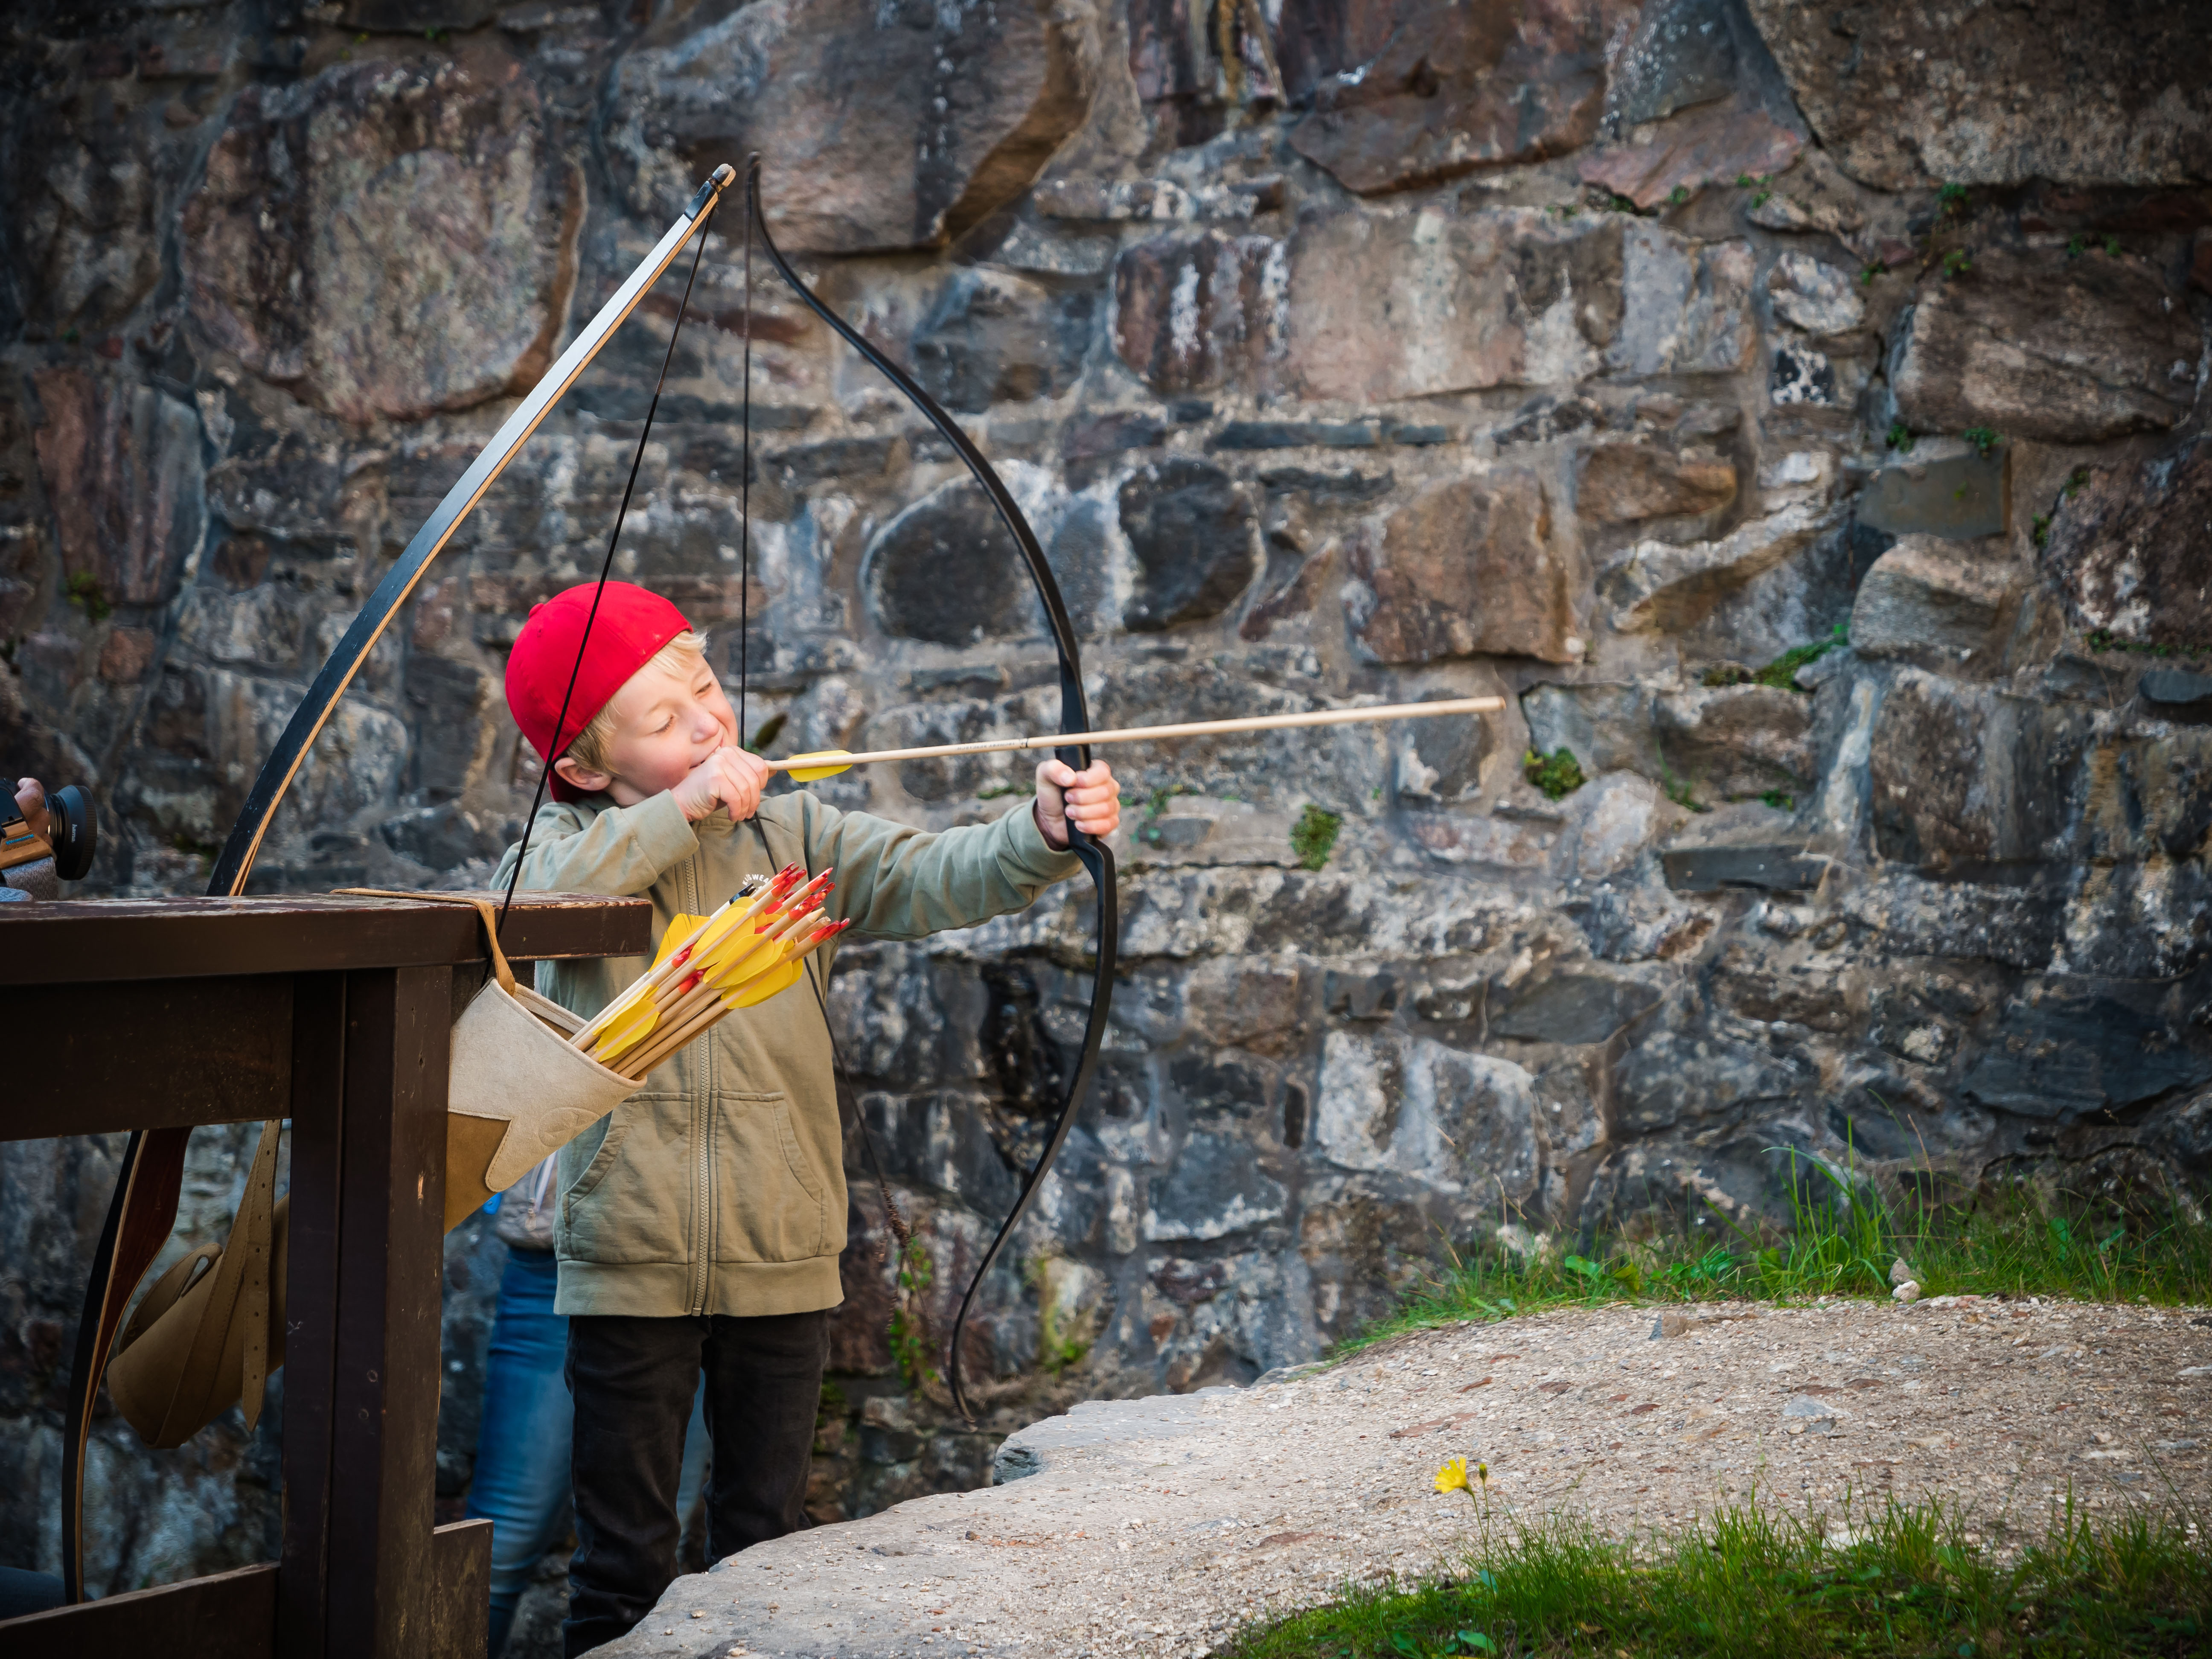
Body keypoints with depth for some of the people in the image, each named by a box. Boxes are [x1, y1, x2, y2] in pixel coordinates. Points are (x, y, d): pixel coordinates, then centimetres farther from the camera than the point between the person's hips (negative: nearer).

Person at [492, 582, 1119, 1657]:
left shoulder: (795, 836, 3)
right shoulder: (574, 841, 1)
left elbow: (932, 879, -10)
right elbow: (531, 902, -22)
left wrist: (1043, 839, -30)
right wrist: (682, 812, -23)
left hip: (781, 1261, 2)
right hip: (629, 1266, -2)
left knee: (766, 1548, 13)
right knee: (622, 1562, 6)